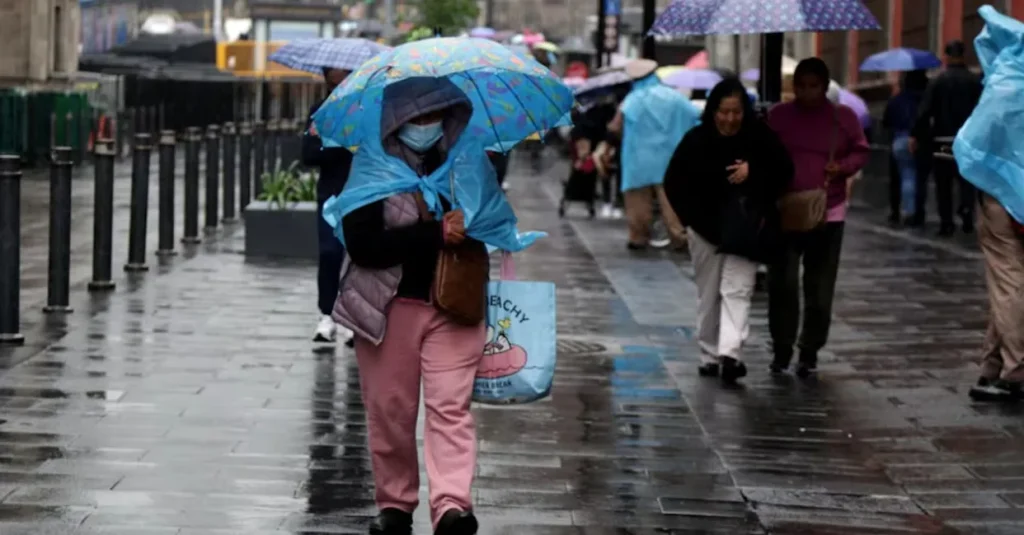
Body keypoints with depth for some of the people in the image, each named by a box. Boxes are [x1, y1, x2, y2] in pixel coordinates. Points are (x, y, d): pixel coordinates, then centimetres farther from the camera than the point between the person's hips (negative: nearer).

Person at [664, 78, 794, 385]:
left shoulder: (760, 138, -6)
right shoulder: (696, 141, -6)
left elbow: (783, 172, -3)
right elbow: (674, 182, 0)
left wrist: (752, 173, -18)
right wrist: (692, 217, -8)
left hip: (745, 231, -1)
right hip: (707, 229, 1)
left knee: (737, 290, -12)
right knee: (708, 295, 10)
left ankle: (729, 353, -22)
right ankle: (709, 356, 20)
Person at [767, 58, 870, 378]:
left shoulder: (844, 117, 2)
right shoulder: (779, 116, 4)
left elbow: (861, 152, 9)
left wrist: (843, 167, -12)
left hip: (828, 212, 0)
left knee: (820, 288, 4)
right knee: (782, 282, -4)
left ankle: (810, 351, 15)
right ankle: (781, 348, 10)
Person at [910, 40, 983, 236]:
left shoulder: (938, 81, -4)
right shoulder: (975, 81, -1)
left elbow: (924, 111, -8)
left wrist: (916, 135, -4)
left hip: (943, 139, 0)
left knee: (944, 183, 8)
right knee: (967, 177, 10)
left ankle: (946, 222, 6)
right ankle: (967, 207, -18)